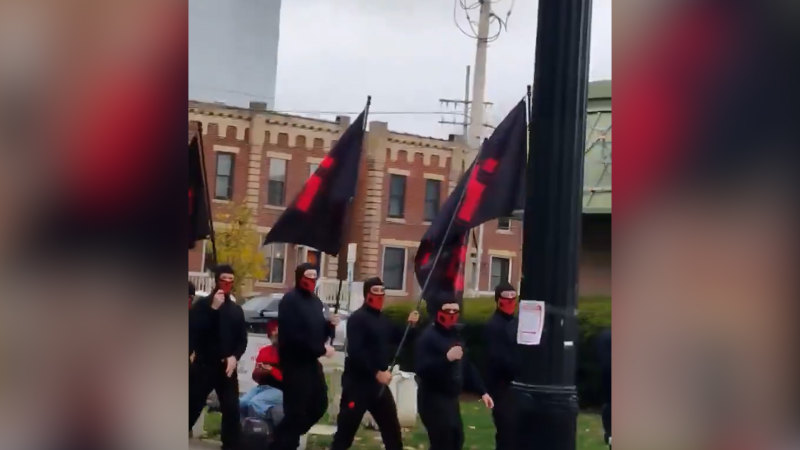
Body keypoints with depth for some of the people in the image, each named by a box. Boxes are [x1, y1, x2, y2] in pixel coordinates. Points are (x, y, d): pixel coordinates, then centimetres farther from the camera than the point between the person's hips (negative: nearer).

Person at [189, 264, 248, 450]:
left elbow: (242, 339, 12)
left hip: (227, 367, 3)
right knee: (192, 408, -3)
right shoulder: (202, 304, 2)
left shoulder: (236, 309, 14)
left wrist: (235, 356, -7)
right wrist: (213, 308, -18)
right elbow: (193, 331, -13)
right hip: (203, 365, -3)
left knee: (232, 409, -2)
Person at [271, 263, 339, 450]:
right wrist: (321, 349, -20)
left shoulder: (315, 301, 15)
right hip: (294, 363, -9)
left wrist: (330, 325, -3)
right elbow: (292, 336, -23)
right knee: (296, 411, -7)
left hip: (311, 361, 9)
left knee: (319, 405, 14)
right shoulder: (290, 300, -13)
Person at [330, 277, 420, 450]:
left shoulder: (382, 320, 13)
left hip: (378, 382, 8)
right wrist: (376, 372, -25)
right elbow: (355, 352, -23)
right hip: (357, 382, -8)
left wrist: (410, 325, 1)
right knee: (346, 428, -2)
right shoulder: (357, 318, -12)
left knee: (392, 426, 16)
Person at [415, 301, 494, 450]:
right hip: (433, 400, -9)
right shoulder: (428, 337, -14)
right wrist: (446, 358, -35)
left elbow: (466, 367, 19)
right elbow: (421, 369, -25)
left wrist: (482, 391, 15)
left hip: (451, 398, 9)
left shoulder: (456, 335, 12)